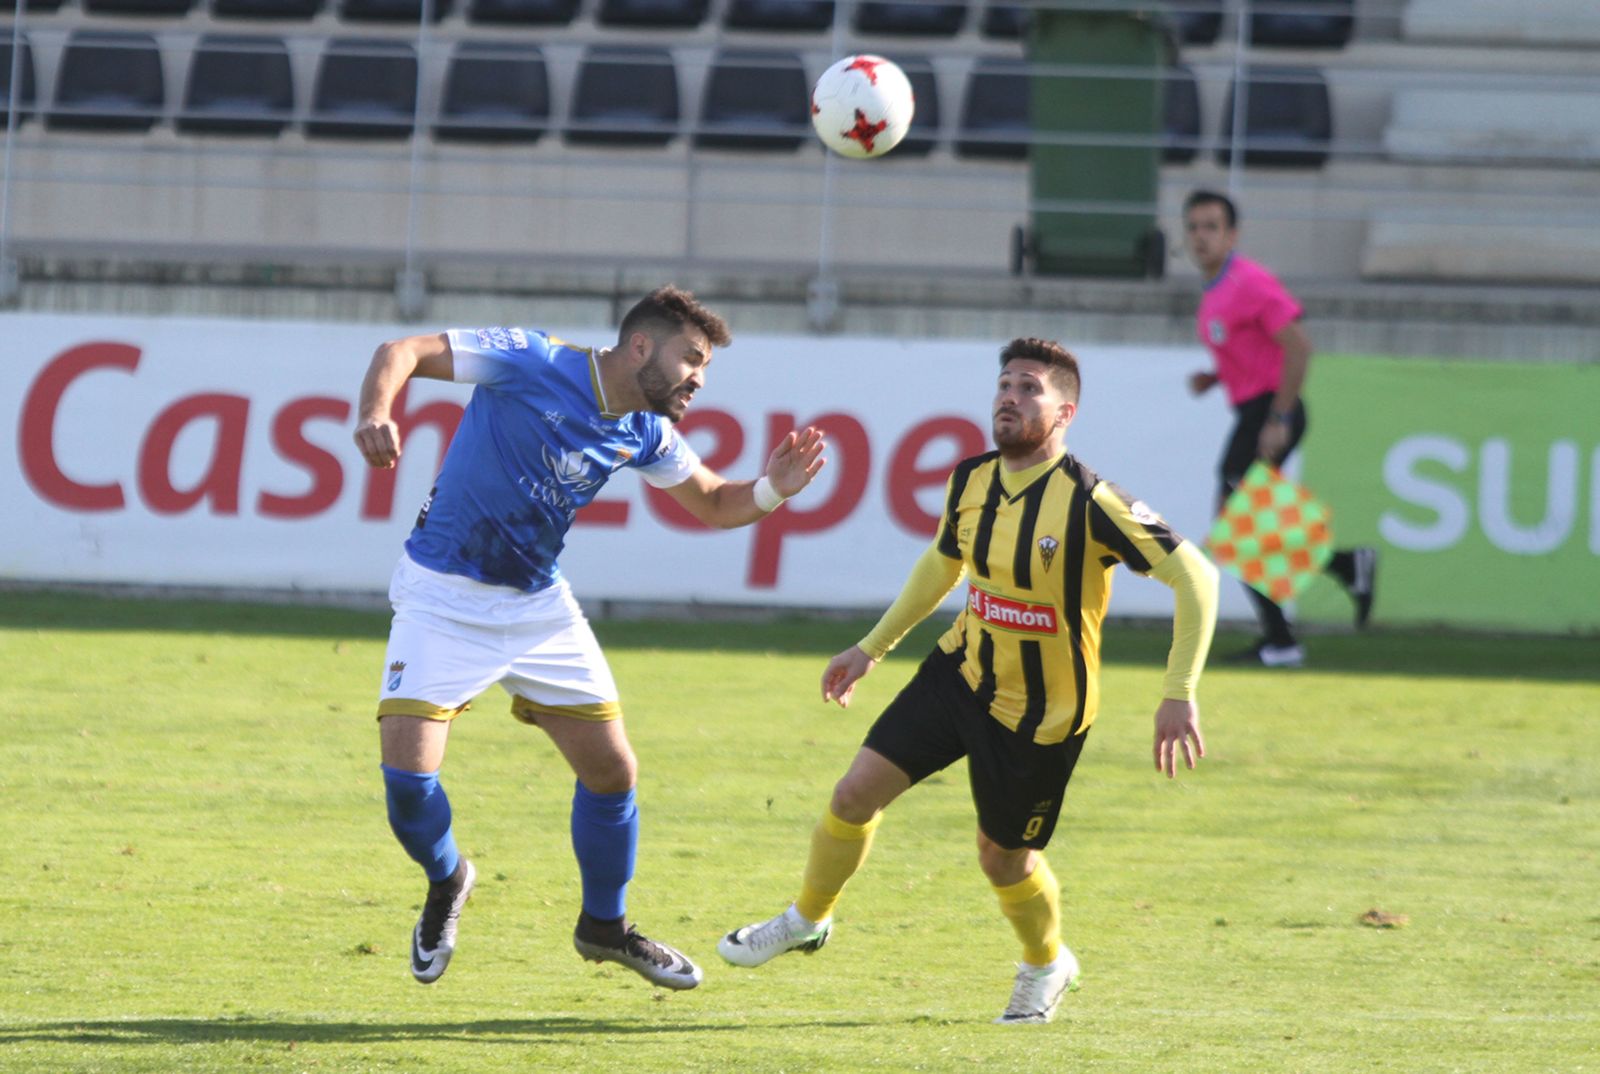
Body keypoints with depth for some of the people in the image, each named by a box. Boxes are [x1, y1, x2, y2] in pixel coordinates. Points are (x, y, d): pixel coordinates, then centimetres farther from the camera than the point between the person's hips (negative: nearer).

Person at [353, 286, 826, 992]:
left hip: (538, 605, 6)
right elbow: (403, 353, -20)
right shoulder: (532, 364, -19)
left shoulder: (644, 433, -1)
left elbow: (711, 502, 14)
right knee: (406, 769, -18)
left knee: (612, 770, 4)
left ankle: (604, 926, 28)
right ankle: (445, 882, 16)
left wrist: (772, 490, -9)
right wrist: (374, 415, -41)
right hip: (442, 596, -6)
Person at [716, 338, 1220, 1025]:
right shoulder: (970, 481, -5)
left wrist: (1178, 697, -30)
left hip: (1042, 711, -5)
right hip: (962, 673, 5)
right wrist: (872, 647, 20)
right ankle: (807, 920, 25)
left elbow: (1196, 578, -25)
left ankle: (1046, 963, 40)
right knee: (856, 793, -1)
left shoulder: (1090, 503, -25)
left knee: (1003, 856, 8)